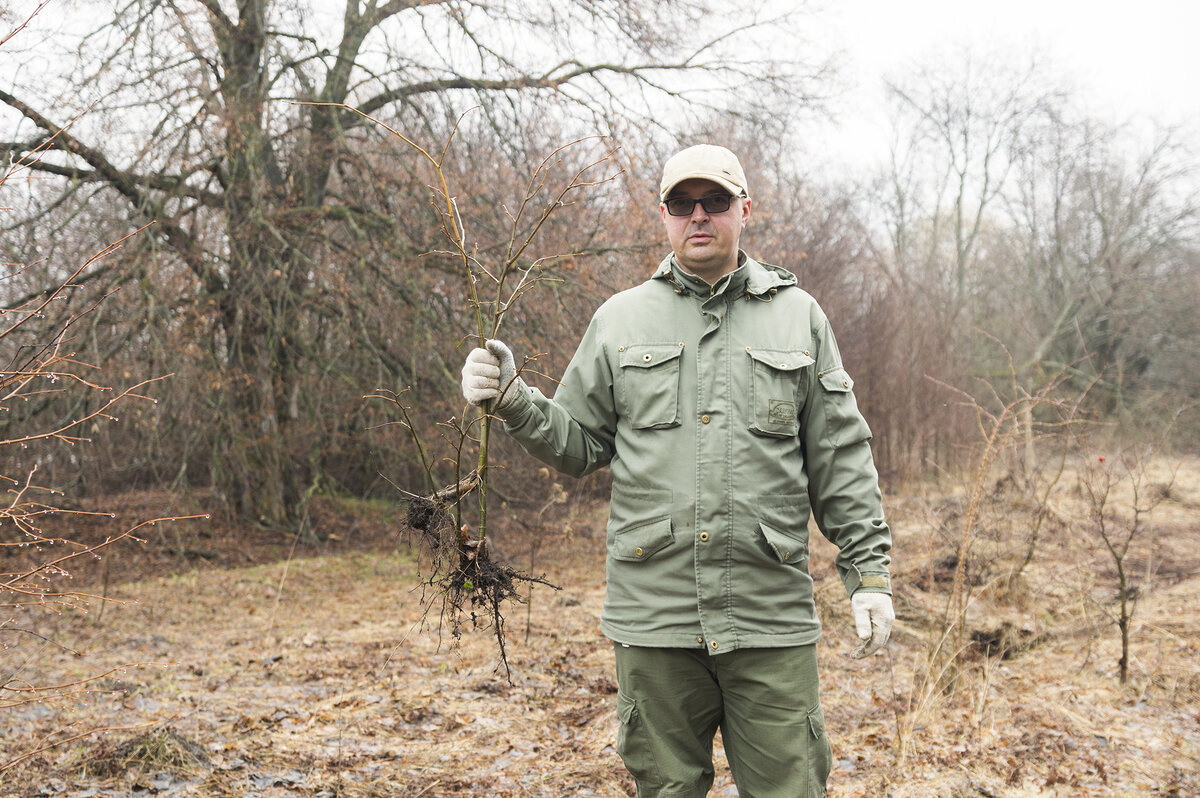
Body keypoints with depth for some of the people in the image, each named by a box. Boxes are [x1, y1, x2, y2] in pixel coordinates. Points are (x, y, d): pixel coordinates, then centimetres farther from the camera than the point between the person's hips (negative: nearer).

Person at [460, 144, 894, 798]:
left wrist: (869, 570, 4)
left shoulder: (798, 316, 8)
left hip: (771, 615, 0)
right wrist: (513, 402, -7)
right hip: (653, 614, 1)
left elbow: (840, 457, 8)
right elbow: (578, 443, 11)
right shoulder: (620, 319, 9)